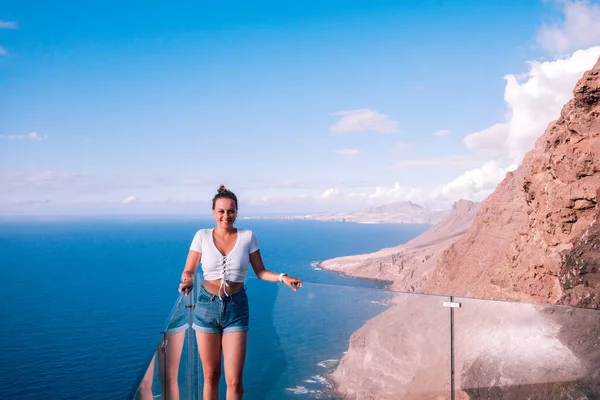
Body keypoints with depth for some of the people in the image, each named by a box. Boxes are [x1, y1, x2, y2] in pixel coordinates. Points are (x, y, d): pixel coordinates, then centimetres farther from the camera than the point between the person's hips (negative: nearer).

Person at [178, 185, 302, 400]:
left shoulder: (247, 236, -1)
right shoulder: (202, 236, -2)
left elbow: (260, 272, 4)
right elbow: (188, 271, 1)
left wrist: (282, 277, -13)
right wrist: (187, 281, -21)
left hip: (236, 308, 0)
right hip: (207, 307, 0)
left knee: (234, 381, -3)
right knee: (211, 376, 10)